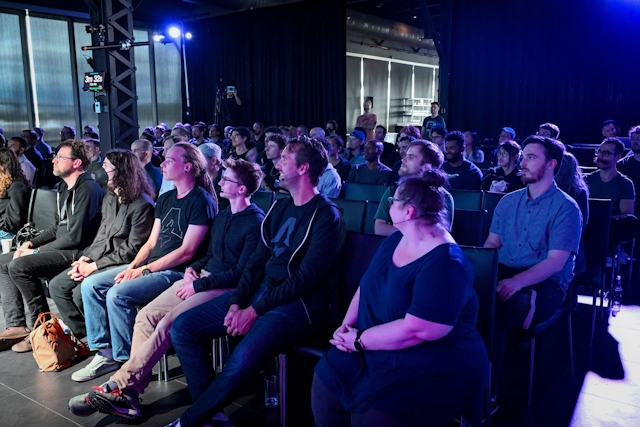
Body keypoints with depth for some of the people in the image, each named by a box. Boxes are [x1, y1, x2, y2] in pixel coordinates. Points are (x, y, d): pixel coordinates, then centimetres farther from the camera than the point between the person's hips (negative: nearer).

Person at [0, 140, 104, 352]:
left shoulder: (87, 189, -17)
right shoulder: (64, 187, 15)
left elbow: (75, 237, -23)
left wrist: (37, 252, -15)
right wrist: (31, 243, 6)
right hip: (60, 247, 11)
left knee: (19, 266, -24)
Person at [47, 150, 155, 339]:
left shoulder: (142, 204, -17)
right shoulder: (109, 198, 11)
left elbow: (133, 249, -18)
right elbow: (101, 234, 17)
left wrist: (94, 266, -16)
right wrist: (86, 258, 0)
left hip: (122, 264, -9)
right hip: (99, 259, 9)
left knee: (81, 293, -23)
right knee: (57, 286, 2)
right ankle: (83, 334, 10)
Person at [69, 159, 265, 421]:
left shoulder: (256, 222, -10)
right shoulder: (222, 216, 18)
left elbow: (241, 273, -16)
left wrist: (198, 285, -15)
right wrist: (193, 268, 4)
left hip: (226, 288, -8)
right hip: (202, 278, 9)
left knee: (168, 323, -27)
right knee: (146, 316, -10)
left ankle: (117, 387, -20)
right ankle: (129, 395, -12)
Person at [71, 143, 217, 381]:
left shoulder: (201, 200, -11)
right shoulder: (165, 199, 16)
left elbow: (187, 251, -17)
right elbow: (151, 243, 15)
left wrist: (145, 270, -16)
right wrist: (132, 267, -2)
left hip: (176, 272, -9)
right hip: (150, 266, 9)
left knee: (118, 294, -27)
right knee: (90, 285, -1)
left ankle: (126, 362, -11)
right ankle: (105, 352, 3)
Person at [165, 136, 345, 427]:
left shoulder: (326, 216, -11)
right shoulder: (280, 207, 12)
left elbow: (305, 279, -17)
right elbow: (256, 262, 10)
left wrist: (255, 310, -17)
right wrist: (236, 303, -4)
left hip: (298, 303, -8)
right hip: (259, 292, 8)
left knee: (242, 360, -32)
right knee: (183, 326, -3)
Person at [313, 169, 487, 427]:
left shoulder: (445, 263, -22)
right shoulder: (395, 240, 8)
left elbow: (414, 330, -27)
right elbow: (367, 286, 14)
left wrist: (358, 341, -17)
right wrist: (347, 325, -3)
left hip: (435, 368, -8)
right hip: (378, 351, 8)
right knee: (325, 382, -10)